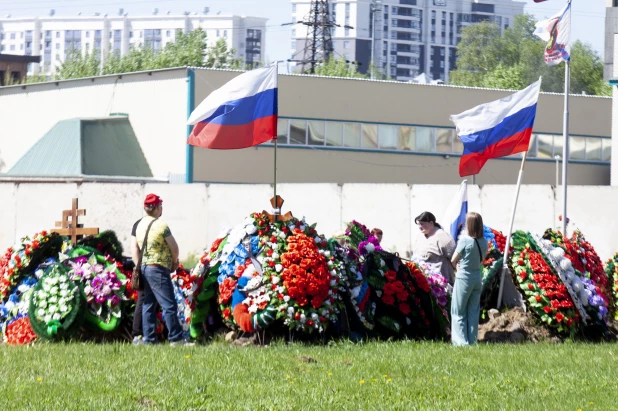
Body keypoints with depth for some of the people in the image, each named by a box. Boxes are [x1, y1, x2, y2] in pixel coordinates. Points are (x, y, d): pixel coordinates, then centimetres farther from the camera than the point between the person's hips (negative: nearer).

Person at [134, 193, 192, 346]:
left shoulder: (140, 225, 9)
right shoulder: (160, 225, -14)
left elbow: (137, 247, 13)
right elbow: (174, 247, -9)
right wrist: (175, 262, 9)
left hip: (144, 267, 8)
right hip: (158, 269, -8)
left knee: (148, 305, 11)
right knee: (169, 305, -6)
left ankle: (148, 339, 10)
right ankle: (176, 338, -7)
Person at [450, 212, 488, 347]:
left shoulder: (464, 240, -16)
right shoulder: (484, 242, 0)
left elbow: (453, 260, -8)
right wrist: (470, 264, 7)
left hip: (464, 278, -5)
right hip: (477, 278, 5)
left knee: (459, 312, 5)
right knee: (473, 312, 13)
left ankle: (462, 342, 0)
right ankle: (472, 341, 14)